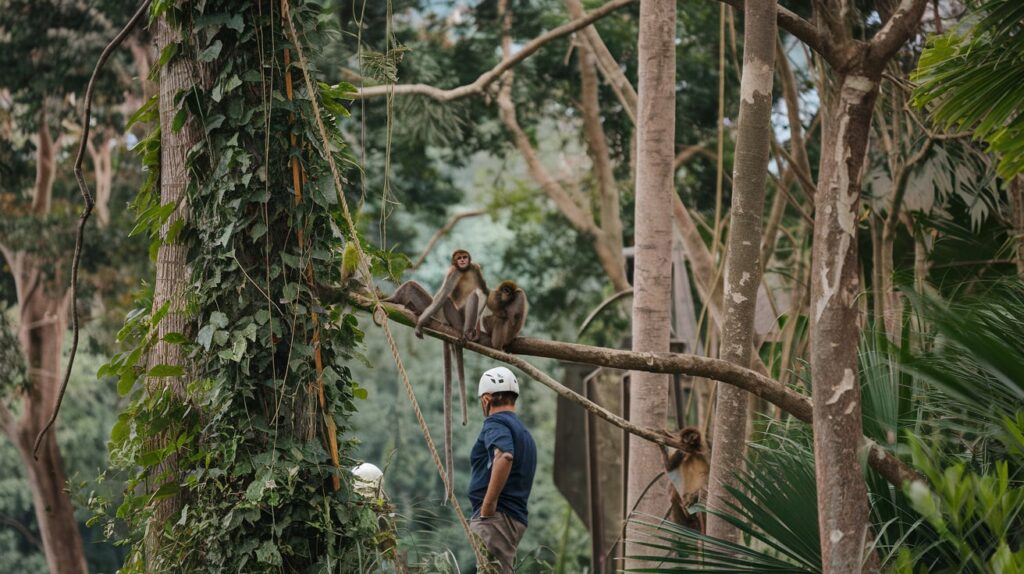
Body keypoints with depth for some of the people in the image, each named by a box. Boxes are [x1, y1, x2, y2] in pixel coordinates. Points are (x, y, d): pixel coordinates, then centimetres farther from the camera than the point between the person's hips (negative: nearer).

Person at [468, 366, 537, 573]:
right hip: (516, 518, 10)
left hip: (495, 518, -10)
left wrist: (487, 506, -23)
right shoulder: (524, 432, 24)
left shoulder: (496, 423, -6)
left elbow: (504, 456, -27)